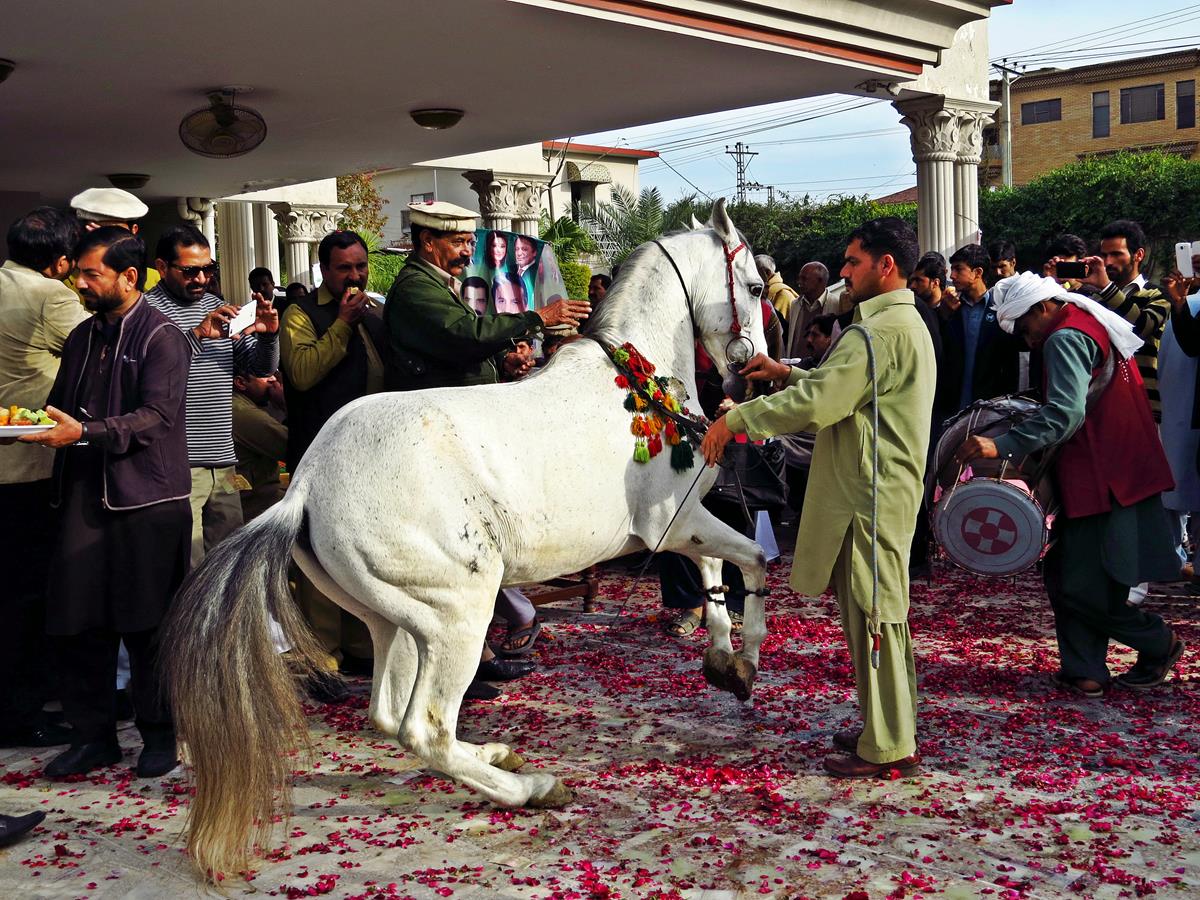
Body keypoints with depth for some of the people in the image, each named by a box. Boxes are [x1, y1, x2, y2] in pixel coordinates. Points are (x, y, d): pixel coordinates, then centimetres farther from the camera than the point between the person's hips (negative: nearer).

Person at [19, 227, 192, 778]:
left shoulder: (161, 338, -7)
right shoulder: (82, 337, 17)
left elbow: (157, 416, -17)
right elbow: (63, 406, 22)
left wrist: (84, 433, -24)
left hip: (147, 498, -6)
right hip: (86, 494, 7)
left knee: (148, 623, 1)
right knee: (77, 620, 5)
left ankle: (159, 733, 16)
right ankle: (93, 736, 19)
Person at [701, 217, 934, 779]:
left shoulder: (879, 331, -19)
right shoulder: (905, 323, 17)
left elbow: (817, 403, -25)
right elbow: (843, 389, 24)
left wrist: (736, 419, -19)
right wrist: (789, 374, 14)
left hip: (869, 496, -11)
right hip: (884, 491, 11)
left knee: (871, 616, -4)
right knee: (879, 614, 18)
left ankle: (887, 748, 4)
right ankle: (890, 727, 29)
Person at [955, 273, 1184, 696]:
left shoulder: (1065, 338, -14)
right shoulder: (1096, 328, 17)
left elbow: (1064, 413, -27)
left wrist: (1002, 446, -32)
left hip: (1104, 482, -10)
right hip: (1123, 471, 10)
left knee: (1082, 588, -4)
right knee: (1065, 574, 11)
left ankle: (1160, 644, 15)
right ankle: (1084, 671, 14)